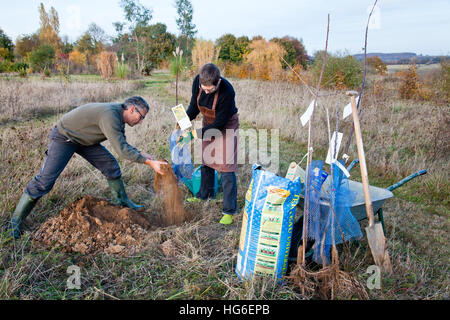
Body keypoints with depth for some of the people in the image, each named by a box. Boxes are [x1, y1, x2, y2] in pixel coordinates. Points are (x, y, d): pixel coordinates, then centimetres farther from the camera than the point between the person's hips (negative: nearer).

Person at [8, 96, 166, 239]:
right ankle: (15, 223, 1)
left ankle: (122, 201, 19)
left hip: (83, 139, 9)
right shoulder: (110, 116, -33)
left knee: (110, 165, 2)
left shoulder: (119, 116, -2)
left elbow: (123, 145, 10)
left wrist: (142, 154, -3)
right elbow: (122, 150, -36)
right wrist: (149, 162, -33)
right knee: (45, 180, -11)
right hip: (64, 138, -9)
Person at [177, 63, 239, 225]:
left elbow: (219, 122, -27)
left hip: (226, 125, -6)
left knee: (226, 167, -9)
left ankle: (229, 210, -2)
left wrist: (194, 134, -28)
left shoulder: (227, 91, -35)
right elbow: (194, 106, -3)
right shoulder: (198, 81, -19)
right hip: (208, 123, 6)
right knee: (206, 160, 17)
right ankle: (205, 194, 39)